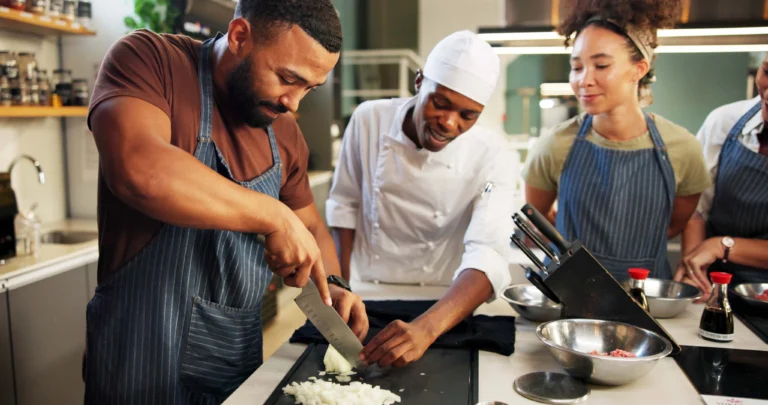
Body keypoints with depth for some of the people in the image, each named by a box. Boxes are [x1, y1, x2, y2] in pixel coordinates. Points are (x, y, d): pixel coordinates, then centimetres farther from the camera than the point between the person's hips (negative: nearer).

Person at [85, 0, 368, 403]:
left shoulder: (284, 133, 3)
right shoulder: (147, 60, -13)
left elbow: (310, 226, 14)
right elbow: (139, 170, -31)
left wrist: (331, 285, -4)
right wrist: (274, 216, -26)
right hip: (143, 356, -5)